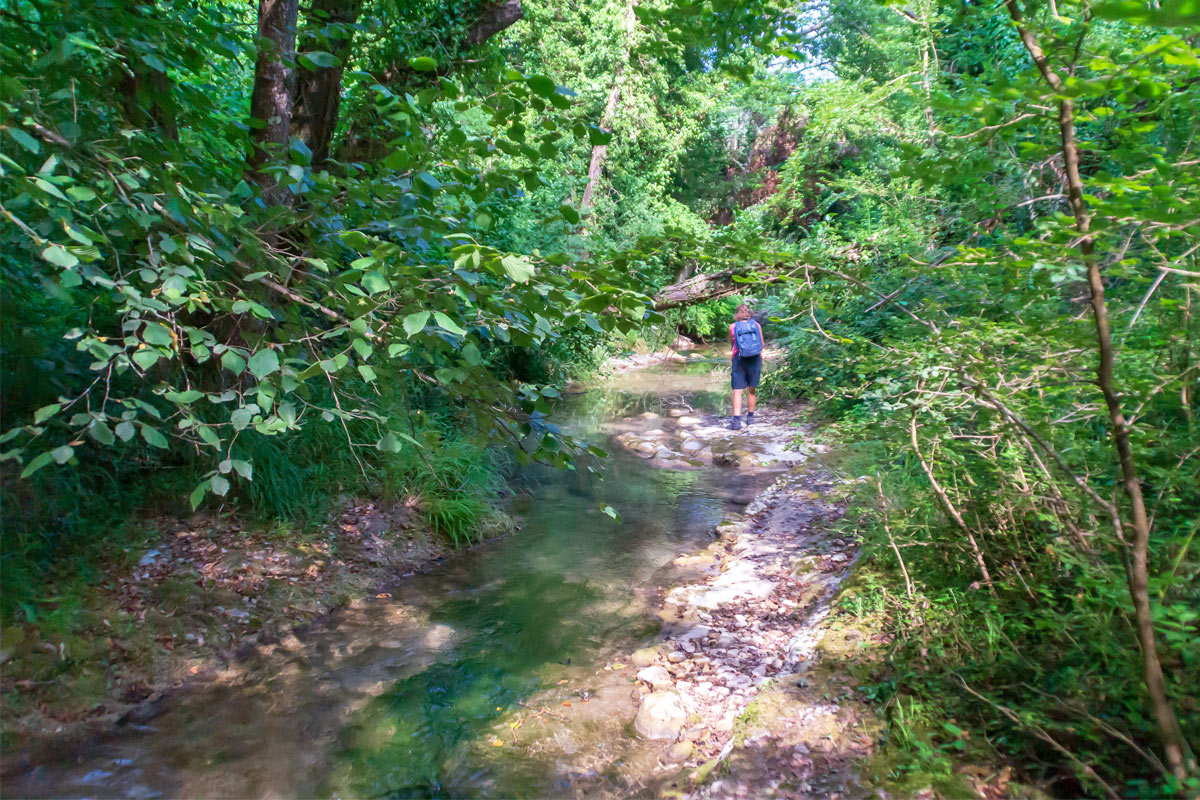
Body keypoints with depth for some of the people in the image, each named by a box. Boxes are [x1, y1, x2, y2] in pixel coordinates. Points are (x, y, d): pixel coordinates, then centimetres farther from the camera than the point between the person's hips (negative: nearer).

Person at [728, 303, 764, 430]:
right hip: (755, 358, 2)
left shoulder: (732, 327, 1)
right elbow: (761, 344, 11)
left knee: (737, 391, -3)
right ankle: (750, 417, 23)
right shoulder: (757, 325, 4)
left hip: (739, 359, -2)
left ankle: (736, 420, -13)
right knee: (751, 390, 13)